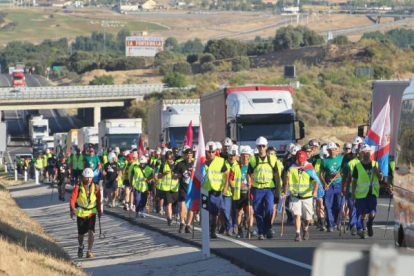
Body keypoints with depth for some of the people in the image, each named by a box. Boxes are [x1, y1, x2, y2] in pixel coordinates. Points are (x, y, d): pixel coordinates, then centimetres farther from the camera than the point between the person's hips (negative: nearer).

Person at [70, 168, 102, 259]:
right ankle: (81, 247, 42)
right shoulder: (78, 187, -10)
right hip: (80, 214, 0)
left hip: (91, 213, 0)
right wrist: (72, 209, -34)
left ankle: (89, 251, -11)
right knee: (80, 234, 12)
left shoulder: (96, 187, -3)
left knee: (91, 232, -15)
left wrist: (99, 211, 17)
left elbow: (98, 200, 11)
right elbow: (72, 199, -18)